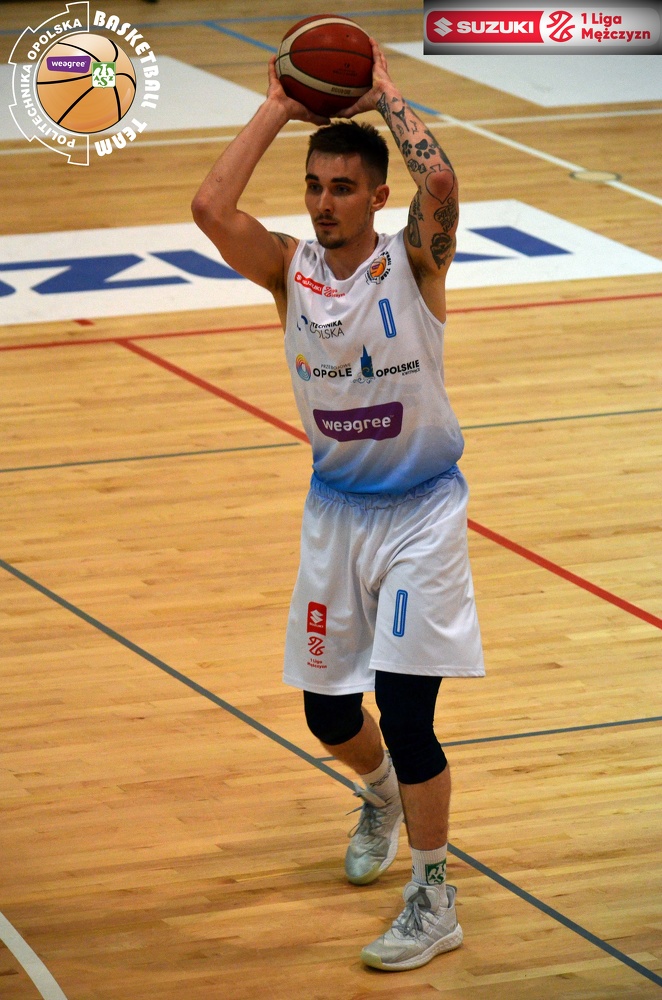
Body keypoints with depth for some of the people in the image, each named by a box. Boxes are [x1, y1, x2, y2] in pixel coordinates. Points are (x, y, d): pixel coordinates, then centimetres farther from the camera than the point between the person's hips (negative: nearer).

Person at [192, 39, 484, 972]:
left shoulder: (413, 263, -13)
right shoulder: (290, 269, -5)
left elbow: (439, 180, -34)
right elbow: (211, 206, -22)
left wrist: (384, 92, -20)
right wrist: (276, 111, -14)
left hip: (421, 511, -4)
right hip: (335, 510, 4)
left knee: (404, 706, -11)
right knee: (328, 710, 13)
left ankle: (435, 898, 3)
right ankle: (383, 795, 48)